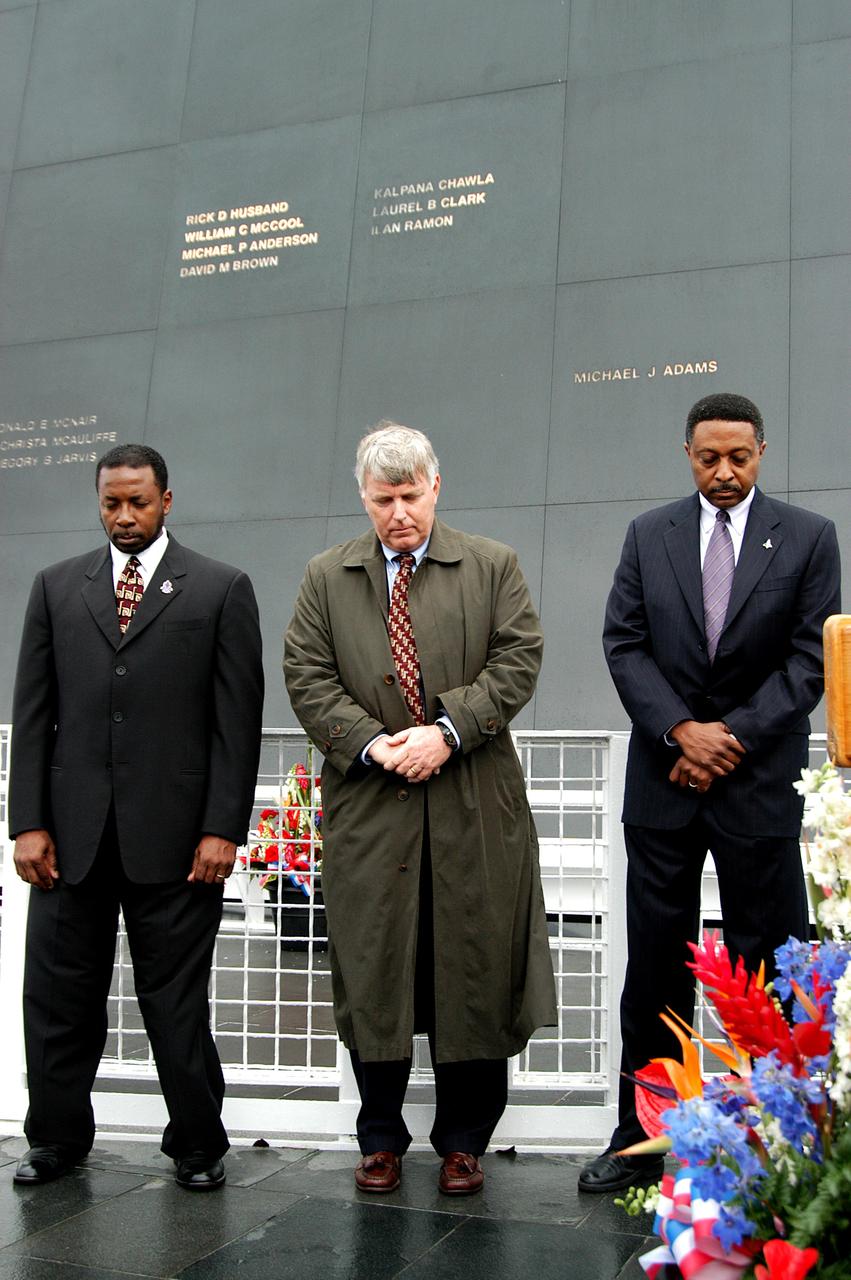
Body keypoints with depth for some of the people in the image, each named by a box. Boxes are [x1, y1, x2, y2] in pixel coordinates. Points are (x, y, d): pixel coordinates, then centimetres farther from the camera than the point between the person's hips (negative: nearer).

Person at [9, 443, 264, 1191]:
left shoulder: (221, 590, 2)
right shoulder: (57, 588, 11)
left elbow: (238, 718, -2)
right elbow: (34, 713, 8)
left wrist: (223, 828, -8)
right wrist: (29, 822, 0)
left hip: (174, 834, -3)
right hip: (72, 831, 3)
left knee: (177, 1000, 7)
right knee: (58, 995, 11)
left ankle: (197, 1145, 24)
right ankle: (57, 1139, 30)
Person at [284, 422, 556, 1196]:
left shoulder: (492, 566, 8)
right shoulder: (326, 578, 10)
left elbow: (518, 662, -1)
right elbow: (308, 678, 3)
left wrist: (446, 731, -13)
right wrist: (372, 743, -11)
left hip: (474, 809, 0)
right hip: (368, 806, 1)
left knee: (472, 972, 5)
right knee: (372, 973, 6)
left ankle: (462, 1141, 21)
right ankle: (380, 1139, 23)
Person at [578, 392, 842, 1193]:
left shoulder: (808, 538, 2)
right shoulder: (648, 534, 8)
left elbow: (810, 657, -3)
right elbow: (624, 643, 2)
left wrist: (734, 733, -12)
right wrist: (681, 730, -10)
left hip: (760, 781, -1)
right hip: (662, 781, 2)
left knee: (765, 965, 5)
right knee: (655, 966, 7)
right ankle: (640, 1136, 18)